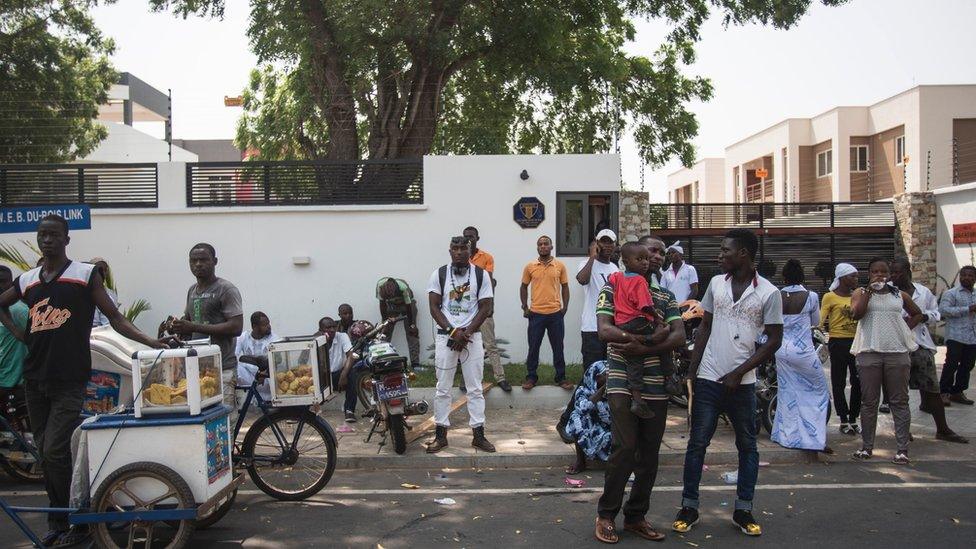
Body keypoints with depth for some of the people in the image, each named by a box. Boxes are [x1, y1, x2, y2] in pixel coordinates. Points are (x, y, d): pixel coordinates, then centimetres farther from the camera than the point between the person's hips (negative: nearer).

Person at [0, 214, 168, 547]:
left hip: (69, 380, -5)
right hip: (35, 378, 5)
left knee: (56, 452, -10)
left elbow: (114, 317, -4)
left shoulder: (86, 275, -3)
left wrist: (149, 341, -16)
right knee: (45, 453, 11)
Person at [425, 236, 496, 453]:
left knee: (475, 388, 3)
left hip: (472, 336, 0)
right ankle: (441, 434, 11)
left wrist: (466, 333, -11)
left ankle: (478, 434, 9)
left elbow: (485, 308, 0)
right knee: (443, 388, 3)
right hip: (445, 336, 0)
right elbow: (434, 307, -1)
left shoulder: (480, 275, 2)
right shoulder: (439, 274, 1)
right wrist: (453, 331, -12)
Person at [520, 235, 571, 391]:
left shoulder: (560, 266, 2)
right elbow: (523, 287, 11)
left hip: (556, 313, 0)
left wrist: (565, 307, 0)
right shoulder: (530, 267, 2)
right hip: (536, 313, 0)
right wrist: (525, 307, 4)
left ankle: (561, 378, 18)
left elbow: (565, 287, 8)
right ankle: (531, 377, 17)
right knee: (533, 347, 6)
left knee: (558, 348, 8)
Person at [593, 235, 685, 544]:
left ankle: (636, 516, 22)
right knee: (624, 449, -10)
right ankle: (606, 515, 7)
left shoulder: (666, 297, 13)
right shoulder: (613, 289, 2)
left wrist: (644, 350, -17)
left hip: (656, 385, 5)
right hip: (623, 382, -4)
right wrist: (644, 337, -22)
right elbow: (604, 330, -11)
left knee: (650, 453, 8)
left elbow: (679, 337, 0)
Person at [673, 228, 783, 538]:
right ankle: (689, 507, 13)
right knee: (697, 443, 4)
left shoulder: (769, 292, -5)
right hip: (708, 379, 2)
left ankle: (743, 510, 21)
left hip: (742, 382, -2)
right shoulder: (716, 284, 4)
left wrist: (740, 372, -10)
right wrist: (692, 370, 3)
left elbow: (774, 340, -4)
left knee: (747, 445, 8)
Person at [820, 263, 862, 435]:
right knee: (839, 382, 3)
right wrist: (824, 327, -19)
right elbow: (821, 322, -3)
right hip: (838, 343, -5)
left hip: (856, 341, 5)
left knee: (858, 381, 4)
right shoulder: (829, 297, -3)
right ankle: (844, 420, 13)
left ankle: (853, 419, 18)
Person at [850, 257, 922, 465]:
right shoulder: (861, 293, 6)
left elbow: (917, 314, 25)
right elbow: (856, 314, -11)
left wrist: (906, 328, 8)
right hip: (869, 352, -1)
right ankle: (867, 447, 11)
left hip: (897, 352, 1)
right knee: (869, 402, 4)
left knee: (899, 401, 2)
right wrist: (870, 289, -12)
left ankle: (902, 449, 5)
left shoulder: (900, 295, 12)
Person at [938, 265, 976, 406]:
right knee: (951, 365, -8)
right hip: (956, 337, -6)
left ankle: (957, 392, 18)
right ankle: (944, 393, -1)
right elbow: (943, 310, -16)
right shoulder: (951, 294, -1)